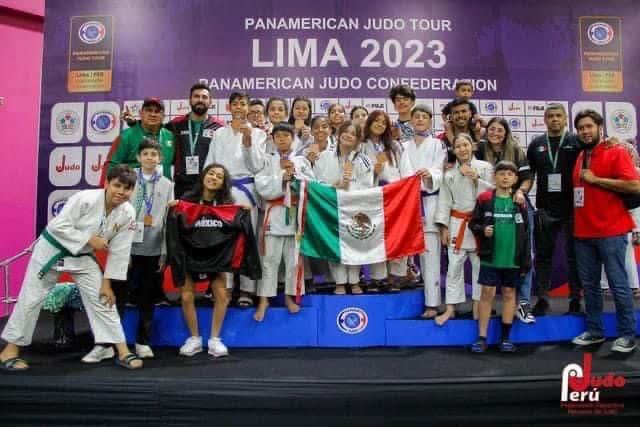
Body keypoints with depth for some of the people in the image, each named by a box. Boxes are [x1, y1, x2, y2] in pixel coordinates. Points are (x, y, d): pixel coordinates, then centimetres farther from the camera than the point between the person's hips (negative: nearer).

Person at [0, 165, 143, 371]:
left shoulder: (127, 214, -17)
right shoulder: (86, 198, -30)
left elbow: (119, 251, -12)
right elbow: (59, 225, -25)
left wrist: (107, 282, -11)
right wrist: (89, 239, -29)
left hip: (82, 256, 4)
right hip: (53, 248, -3)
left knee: (101, 299, -1)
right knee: (31, 297, 4)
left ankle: (122, 351, 3)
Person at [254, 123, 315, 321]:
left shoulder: (302, 161, 10)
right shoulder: (268, 161, 7)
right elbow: (262, 188, -6)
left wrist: (294, 173, -9)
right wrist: (282, 177, -13)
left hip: (296, 214, 1)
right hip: (275, 214, -1)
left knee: (294, 258, 6)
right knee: (270, 259, 0)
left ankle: (290, 296, 17)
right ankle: (264, 299, 6)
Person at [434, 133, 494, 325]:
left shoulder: (485, 167, 0)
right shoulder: (449, 174, 6)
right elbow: (444, 202, 5)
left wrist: (476, 178, -15)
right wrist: (443, 227, 0)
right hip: (457, 223, 2)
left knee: (479, 265, 5)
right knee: (454, 266, 2)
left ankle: (477, 306, 19)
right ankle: (450, 308, 9)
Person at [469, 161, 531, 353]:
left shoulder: (519, 203, 4)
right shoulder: (485, 199, -2)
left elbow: (526, 234, 6)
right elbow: (473, 223, 4)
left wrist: (526, 260, 3)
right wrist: (482, 230, -19)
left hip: (513, 259, 2)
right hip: (490, 257, -2)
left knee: (509, 294, 9)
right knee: (487, 293, 1)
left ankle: (505, 338, 20)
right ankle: (482, 338, 9)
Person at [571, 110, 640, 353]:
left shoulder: (616, 153, -5)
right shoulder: (579, 157, 14)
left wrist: (595, 179, -14)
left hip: (611, 232, -6)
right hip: (583, 233, 6)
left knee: (618, 285, 1)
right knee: (589, 284, 11)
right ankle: (594, 331, 22)